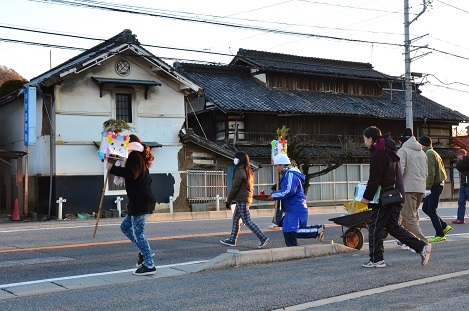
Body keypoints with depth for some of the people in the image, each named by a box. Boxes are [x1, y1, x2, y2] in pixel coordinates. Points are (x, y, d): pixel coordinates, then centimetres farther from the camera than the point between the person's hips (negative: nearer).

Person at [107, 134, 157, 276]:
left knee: (138, 232, -6)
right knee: (125, 227, 18)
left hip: (140, 202, -11)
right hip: (140, 201, 11)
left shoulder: (134, 156, -10)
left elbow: (131, 174, -26)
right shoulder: (140, 157, 21)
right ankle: (145, 252, 18)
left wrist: (113, 168, -20)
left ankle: (149, 265, -3)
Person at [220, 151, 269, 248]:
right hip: (248, 198, 10)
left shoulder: (239, 172, -15)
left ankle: (263, 238, -12)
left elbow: (234, 187, -16)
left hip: (241, 200, -9)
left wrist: (228, 200, -8)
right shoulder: (249, 171, 12)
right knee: (235, 219, 16)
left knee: (247, 221, -7)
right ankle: (232, 240, 22)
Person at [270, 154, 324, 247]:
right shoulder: (286, 175, 17)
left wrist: (274, 195, -14)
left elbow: (289, 191, -24)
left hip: (296, 210, -10)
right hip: (291, 210, 10)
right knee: (287, 232, 9)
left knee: (293, 232, -17)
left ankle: (317, 229, -6)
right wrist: (274, 193, 6)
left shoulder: (290, 175, -15)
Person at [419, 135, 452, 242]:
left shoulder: (429, 153, -14)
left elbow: (430, 173, -21)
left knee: (431, 210, -4)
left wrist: (427, 188, -19)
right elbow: (441, 170, 20)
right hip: (438, 184, 10)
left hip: (435, 185, -10)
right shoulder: (434, 153, 17)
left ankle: (440, 235, 1)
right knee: (425, 208, 14)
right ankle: (444, 226, 18)